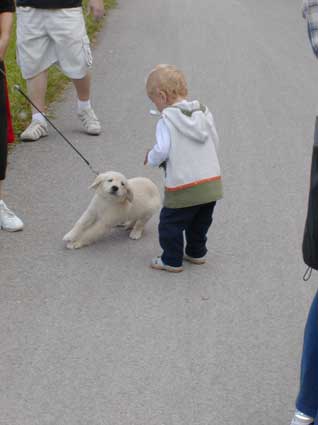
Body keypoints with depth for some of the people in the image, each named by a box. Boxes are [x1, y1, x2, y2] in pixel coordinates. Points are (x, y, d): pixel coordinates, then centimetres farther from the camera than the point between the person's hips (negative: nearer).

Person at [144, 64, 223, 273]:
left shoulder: (167, 120, -13)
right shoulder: (204, 112, 6)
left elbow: (162, 150, -20)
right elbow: (215, 142, 11)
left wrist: (151, 158, 1)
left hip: (184, 188, -7)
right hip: (212, 183, 7)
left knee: (170, 224, 10)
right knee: (200, 222, 25)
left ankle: (172, 260, 16)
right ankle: (197, 252, 38)